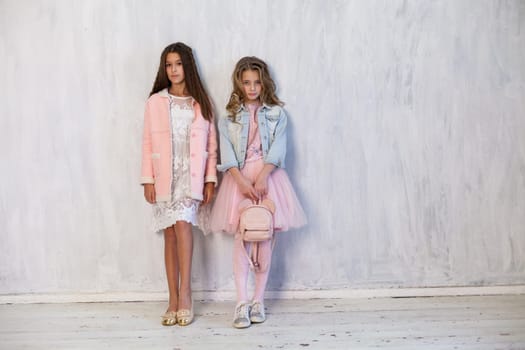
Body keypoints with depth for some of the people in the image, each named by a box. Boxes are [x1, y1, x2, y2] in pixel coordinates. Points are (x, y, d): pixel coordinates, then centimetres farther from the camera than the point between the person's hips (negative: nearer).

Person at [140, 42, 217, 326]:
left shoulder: (201, 102, 7)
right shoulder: (155, 102, 5)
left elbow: (211, 143, 6)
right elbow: (148, 144, 4)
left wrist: (210, 179, 1)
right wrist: (147, 180, -3)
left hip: (191, 175, -1)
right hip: (164, 177, 1)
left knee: (182, 223, -21)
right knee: (170, 234, 2)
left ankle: (185, 293, -15)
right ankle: (174, 299, 9)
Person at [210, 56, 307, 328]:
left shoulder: (276, 114, 8)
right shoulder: (229, 117, 9)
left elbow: (277, 149, -4)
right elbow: (227, 153, -2)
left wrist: (262, 178, -18)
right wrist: (242, 181, -17)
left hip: (268, 176, 0)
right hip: (239, 178, 0)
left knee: (264, 237, -1)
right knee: (240, 237, -6)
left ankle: (258, 301, 8)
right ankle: (242, 303, -6)